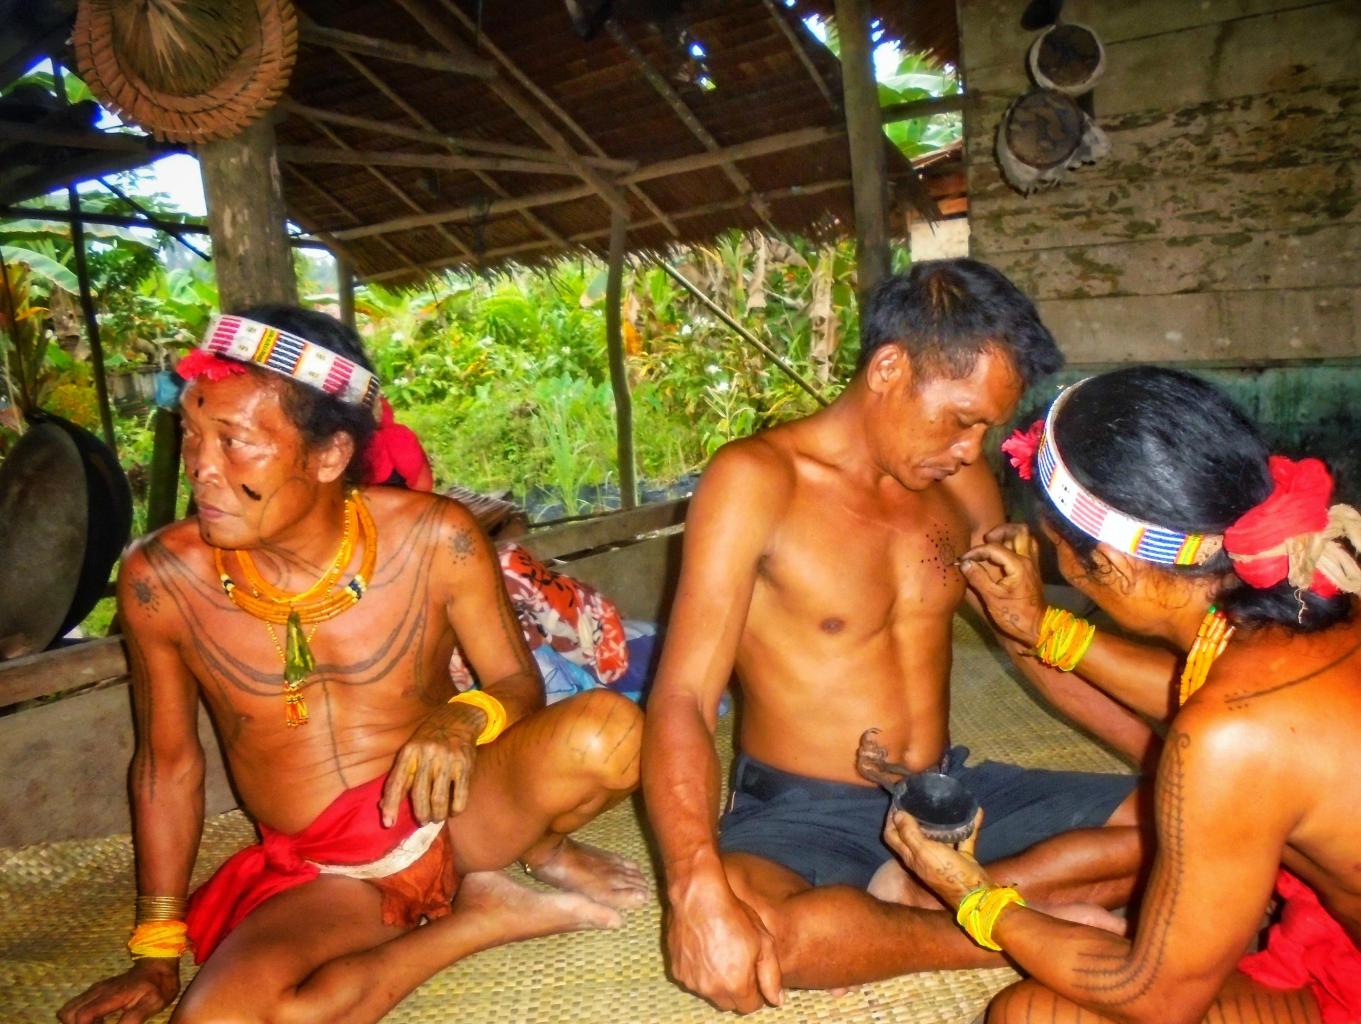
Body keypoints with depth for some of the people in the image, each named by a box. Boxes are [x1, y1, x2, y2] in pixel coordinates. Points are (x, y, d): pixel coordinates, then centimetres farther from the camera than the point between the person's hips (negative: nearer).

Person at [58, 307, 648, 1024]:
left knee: (610, 729, -28)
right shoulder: (161, 579, -10)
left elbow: (518, 682, -2)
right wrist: (156, 954, 8)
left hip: (455, 817, -1)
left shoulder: (432, 536, -14)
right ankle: (480, 919, -8)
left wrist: (466, 720, -27)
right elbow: (167, 763, 3)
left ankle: (538, 850, 6)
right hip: (318, 878, 2)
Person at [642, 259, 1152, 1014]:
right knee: (729, 934, -37)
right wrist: (701, 891, -38)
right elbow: (682, 702, -24)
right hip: (803, 814, -5)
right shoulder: (756, 480, -17)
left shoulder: (960, 485, 3)